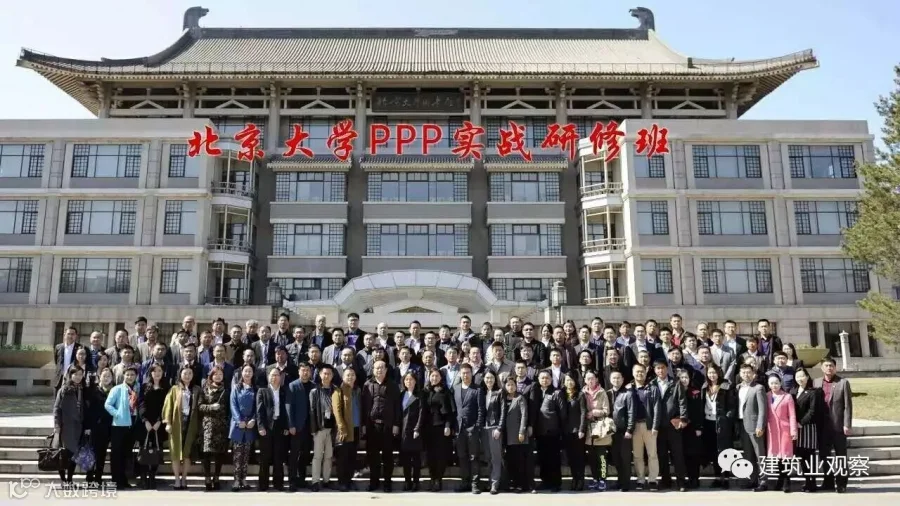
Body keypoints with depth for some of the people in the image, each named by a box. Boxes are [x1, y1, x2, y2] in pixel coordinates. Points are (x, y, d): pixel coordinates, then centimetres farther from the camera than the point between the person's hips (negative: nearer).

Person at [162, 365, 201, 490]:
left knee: (187, 452, 1)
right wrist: (168, 422, -9)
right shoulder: (174, 389, 6)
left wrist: (199, 424, -1)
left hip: (191, 424, 1)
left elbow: (199, 407, 6)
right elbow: (168, 406, 1)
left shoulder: (196, 390, 8)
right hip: (177, 423, -1)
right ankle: (177, 480, 4)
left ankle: (184, 479, 10)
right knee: (176, 451, -1)